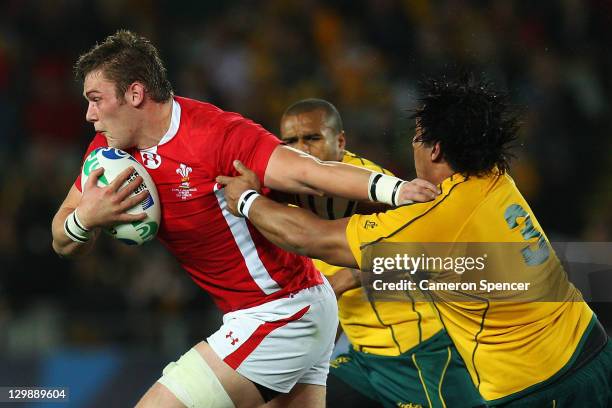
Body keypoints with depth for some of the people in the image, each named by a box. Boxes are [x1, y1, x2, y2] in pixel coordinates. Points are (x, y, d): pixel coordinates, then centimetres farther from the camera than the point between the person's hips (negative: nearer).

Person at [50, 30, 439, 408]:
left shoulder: (214, 132, -22)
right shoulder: (110, 149, 4)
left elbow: (306, 172, -32)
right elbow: (64, 243, 9)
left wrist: (396, 190, -47)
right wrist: (84, 218, -15)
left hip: (282, 315, -9)